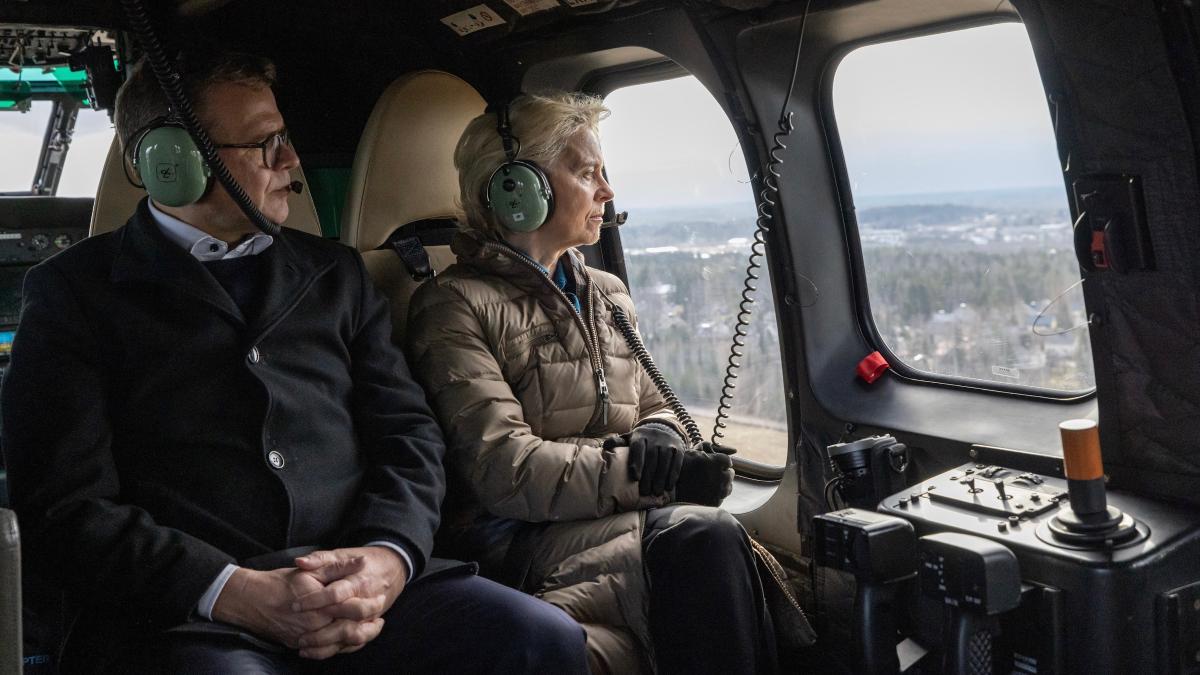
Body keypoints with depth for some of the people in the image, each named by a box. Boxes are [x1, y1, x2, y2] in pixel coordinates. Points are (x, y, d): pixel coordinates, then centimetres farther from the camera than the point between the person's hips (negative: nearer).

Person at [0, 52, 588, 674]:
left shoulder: (335, 273, 19)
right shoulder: (73, 291, 7)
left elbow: (407, 430, 13)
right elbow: (67, 503, -2)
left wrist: (390, 555, -7)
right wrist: (233, 592, -15)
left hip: (361, 589, 3)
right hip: (190, 620, -3)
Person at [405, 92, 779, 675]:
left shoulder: (609, 296, 22)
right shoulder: (455, 304, -3)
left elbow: (656, 410, 23)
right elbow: (503, 470, -13)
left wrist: (657, 441, -3)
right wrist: (649, 474, -17)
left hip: (624, 522, 6)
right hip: (518, 545, -6)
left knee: (715, 541, -28)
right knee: (701, 536, -31)